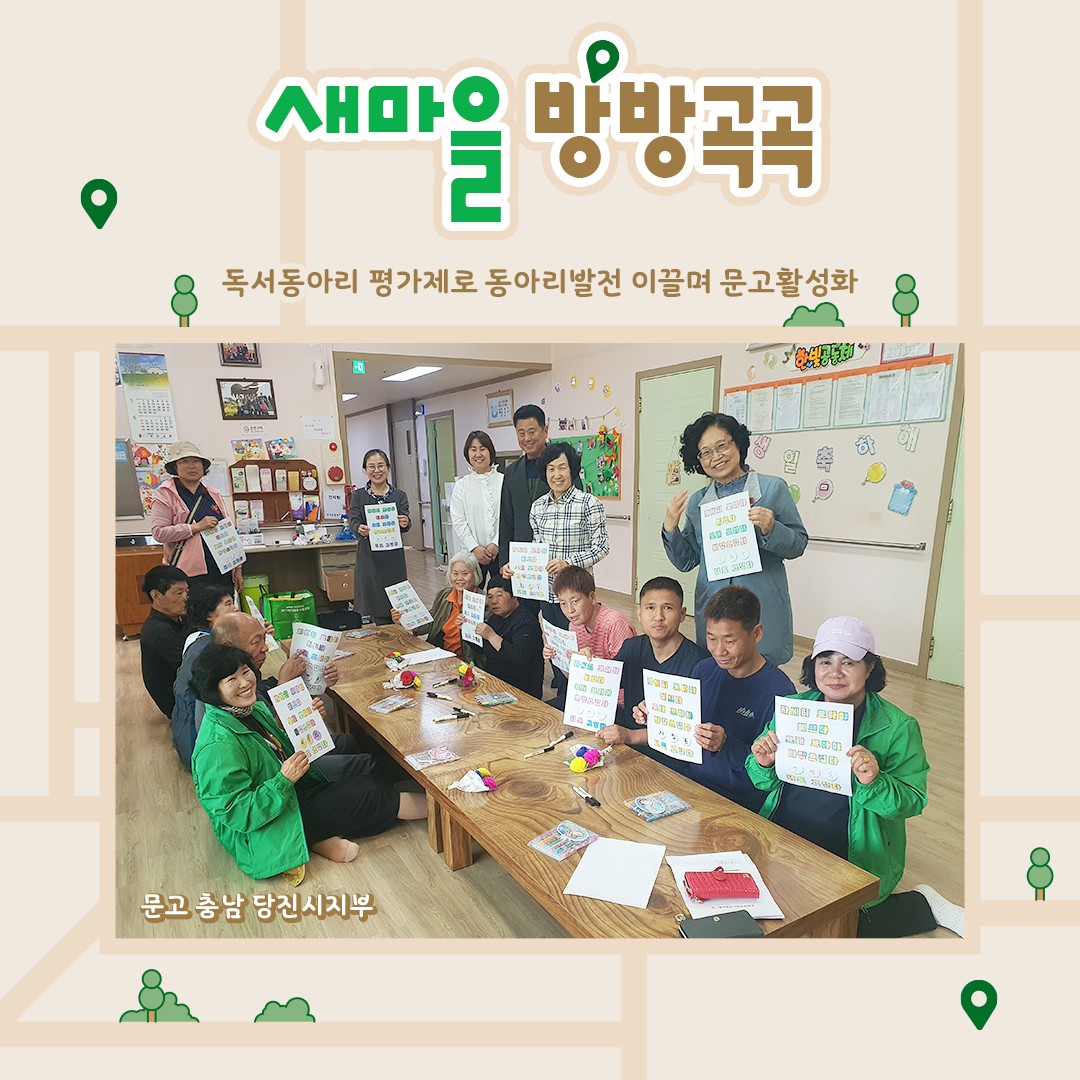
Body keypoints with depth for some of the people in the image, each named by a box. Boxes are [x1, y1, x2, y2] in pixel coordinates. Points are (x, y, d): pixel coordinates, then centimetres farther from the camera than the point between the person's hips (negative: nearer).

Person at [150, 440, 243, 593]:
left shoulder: (215, 495, 16)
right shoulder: (165, 494, 1)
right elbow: (158, 532, -9)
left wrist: (237, 568, 14)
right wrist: (196, 527, -16)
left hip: (223, 572, 5)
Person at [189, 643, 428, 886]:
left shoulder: (253, 709, -1)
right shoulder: (217, 745, -27)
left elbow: (285, 751, 12)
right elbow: (238, 814, -27)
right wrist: (284, 780, -28)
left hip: (289, 791, 9)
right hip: (259, 833, -9)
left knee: (367, 765, 5)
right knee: (364, 793, -11)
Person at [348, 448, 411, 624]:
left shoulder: (399, 495, 6)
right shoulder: (358, 496, 5)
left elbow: (405, 524, -6)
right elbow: (353, 522, -7)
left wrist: (405, 524, -31)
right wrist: (360, 529, -30)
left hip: (393, 556, 1)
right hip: (369, 556, 0)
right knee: (376, 604, 0)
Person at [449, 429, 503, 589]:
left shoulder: (503, 481, 0)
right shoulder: (461, 485, 5)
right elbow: (458, 521, 1)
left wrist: (496, 544, -11)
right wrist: (475, 547, -8)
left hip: (500, 551, -1)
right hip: (472, 552, 1)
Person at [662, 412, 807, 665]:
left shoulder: (773, 488, -1)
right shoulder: (696, 502, 8)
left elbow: (798, 544, 1)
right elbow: (686, 561, 10)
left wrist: (771, 529, -18)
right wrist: (670, 528, -6)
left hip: (763, 608, -2)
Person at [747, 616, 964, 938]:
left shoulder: (897, 728, -10)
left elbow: (913, 801, -10)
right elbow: (765, 784, 6)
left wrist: (873, 783, -29)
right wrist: (762, 764, -17)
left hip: (851, 860, -4)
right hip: (780, 839, 4)